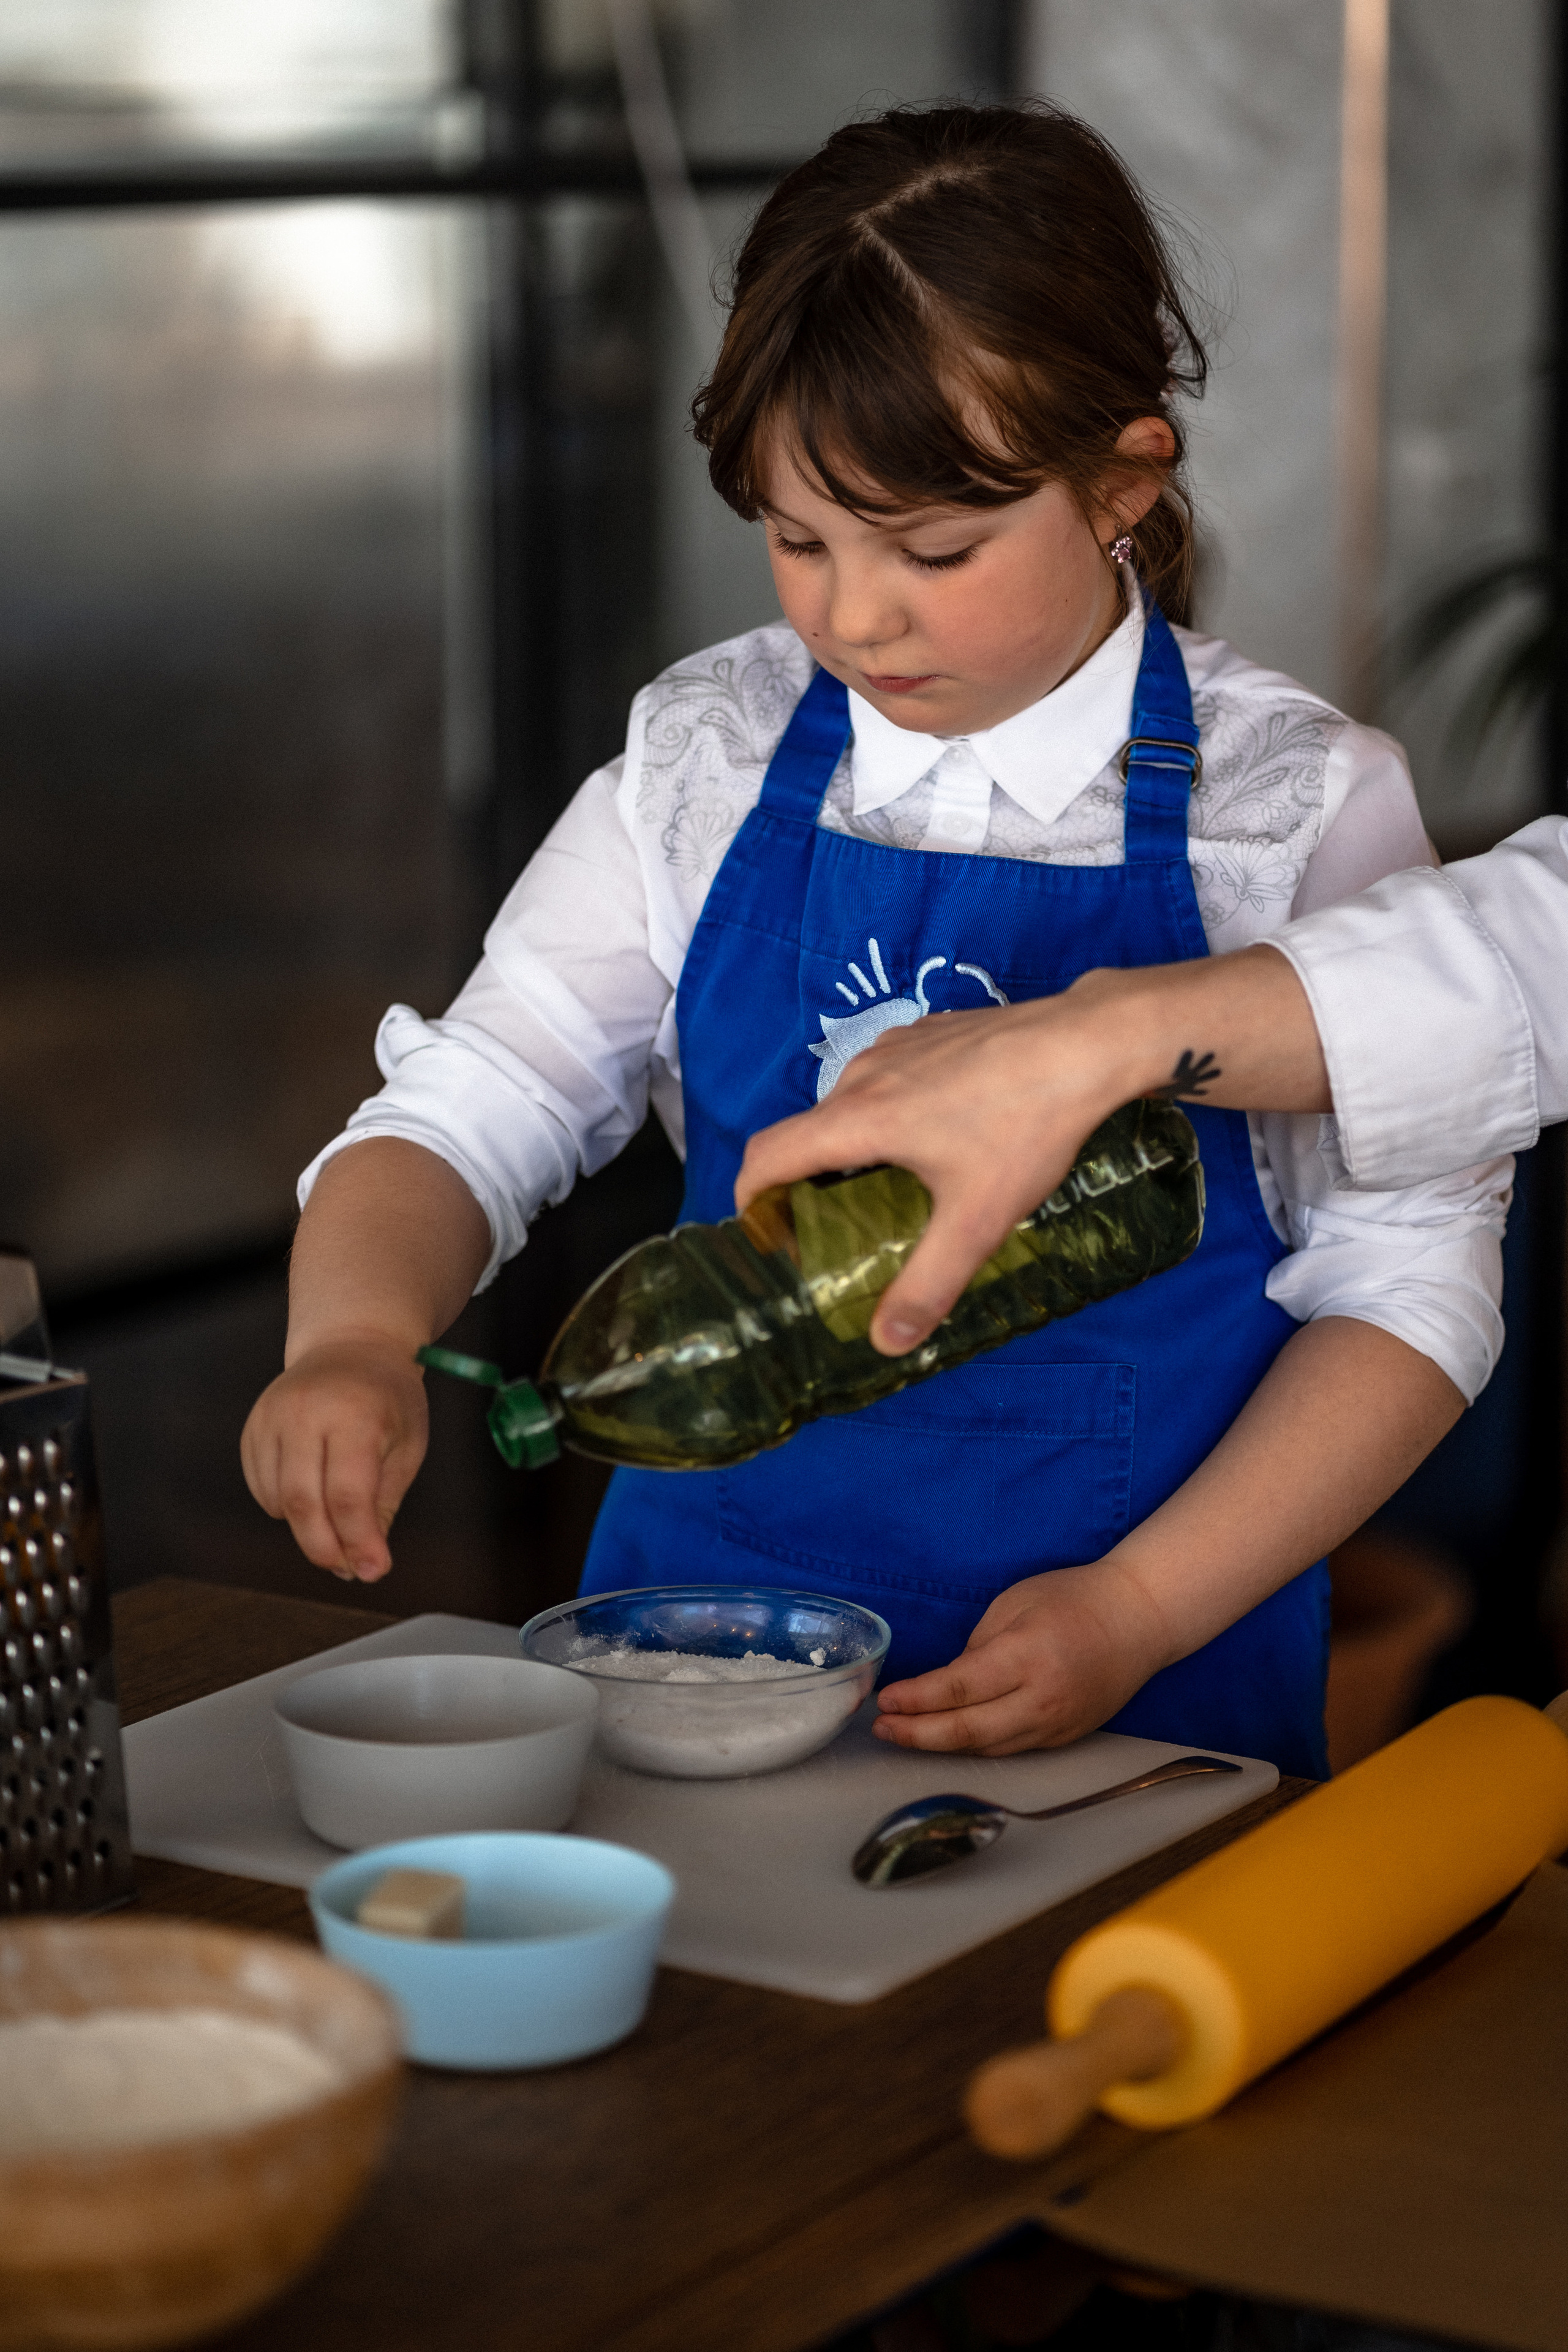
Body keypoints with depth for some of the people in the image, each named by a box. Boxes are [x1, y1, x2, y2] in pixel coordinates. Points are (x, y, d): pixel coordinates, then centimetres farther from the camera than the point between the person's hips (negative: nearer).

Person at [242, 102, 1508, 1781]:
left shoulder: (1295, 806, -3)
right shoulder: (702, 764, 5)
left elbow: (1409, 1279, -1)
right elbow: (468, 1114, 4)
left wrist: (1138, 1611, -11)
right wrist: (354, 1338, -17)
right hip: (704, 1625, 3)